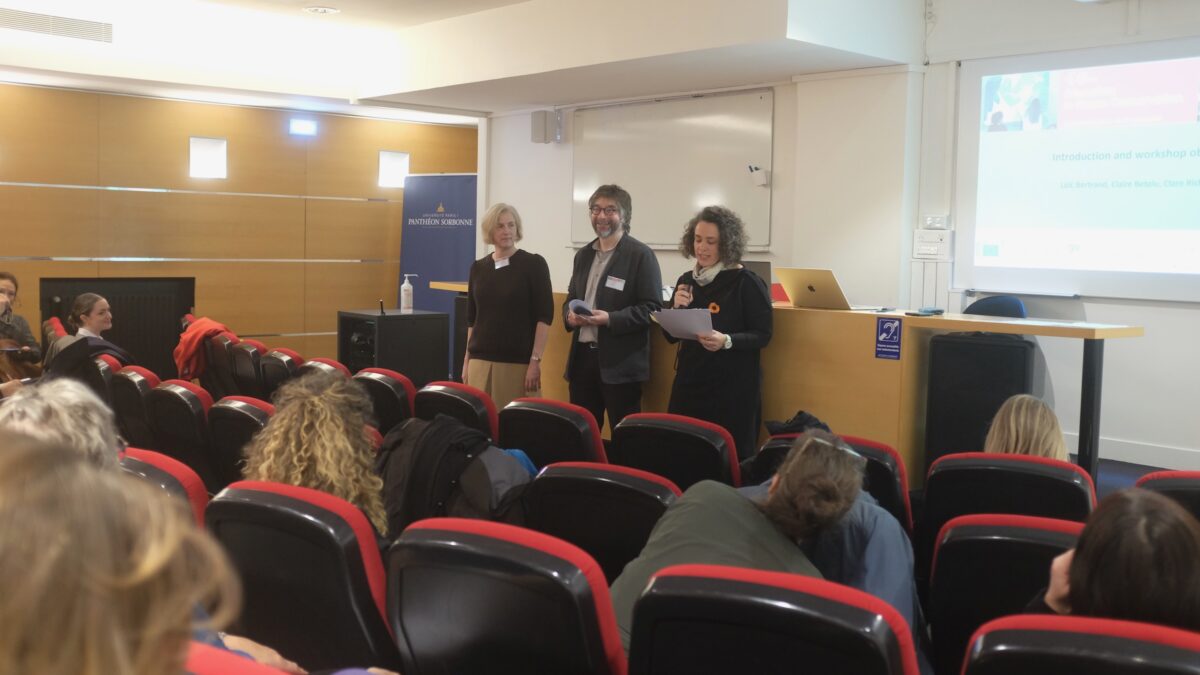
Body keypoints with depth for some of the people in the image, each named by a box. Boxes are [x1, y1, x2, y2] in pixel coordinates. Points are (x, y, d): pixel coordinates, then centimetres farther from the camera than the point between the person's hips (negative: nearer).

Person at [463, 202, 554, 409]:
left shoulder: (533, 264, -3)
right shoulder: (478, 268, 10)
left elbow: (544, 316, -7)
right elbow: (471, 318, 16)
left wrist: (535, 360, -13)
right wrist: (467, 359, 13)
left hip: (518, 362, -4)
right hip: (480, 361, 4)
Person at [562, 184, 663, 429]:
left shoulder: (640, 255, -6)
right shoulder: (583, 254, 17)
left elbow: (652, 307, -10)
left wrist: (611, 319, -22)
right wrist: (569, 315, 0)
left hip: (621, 363, -6)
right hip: (582, 356, 6)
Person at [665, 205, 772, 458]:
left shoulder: (746, 283, -8)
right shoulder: (686, 280, 8)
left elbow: (763, 335, -10)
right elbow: (671, 336, 11)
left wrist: (726, 341, -25)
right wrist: (676, 309, -8)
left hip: (732, 387, -5)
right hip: (689, 382, 5)